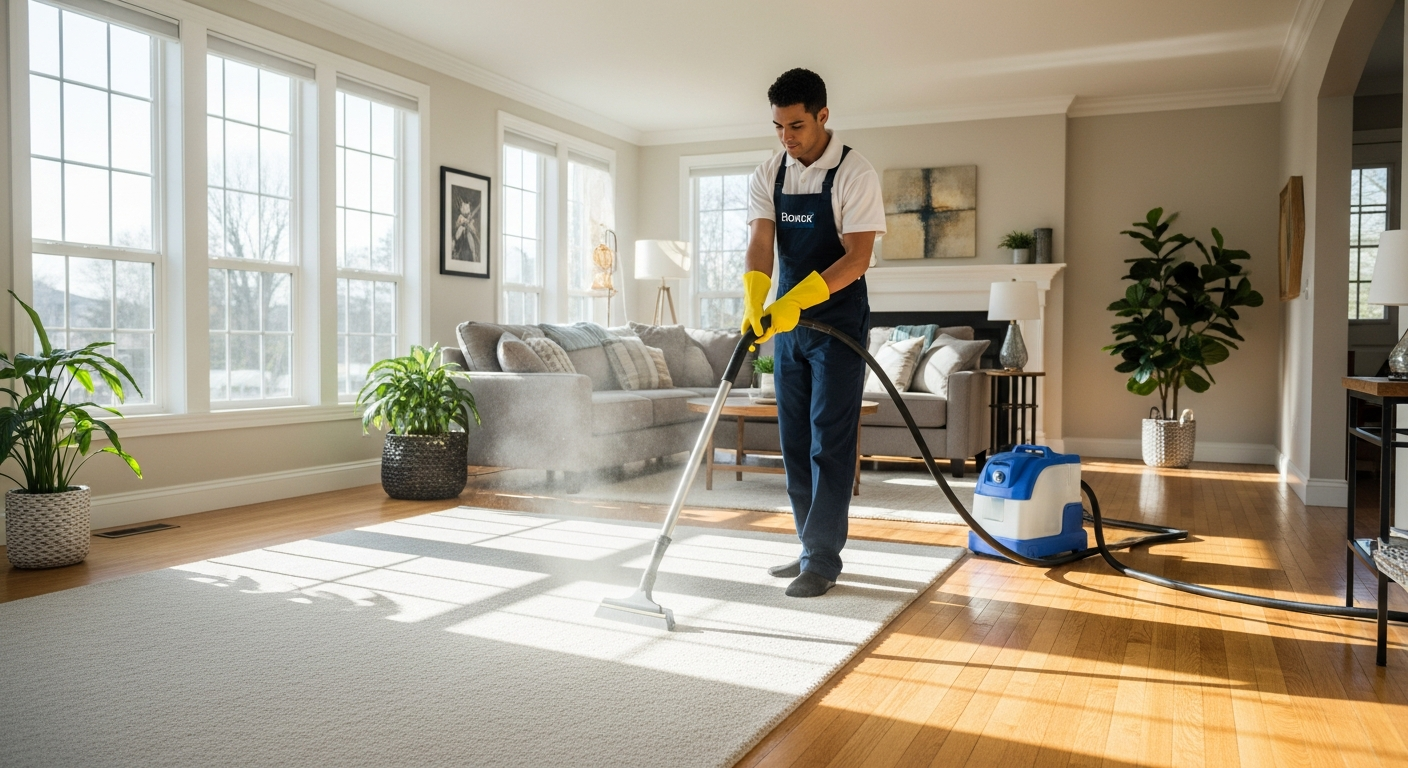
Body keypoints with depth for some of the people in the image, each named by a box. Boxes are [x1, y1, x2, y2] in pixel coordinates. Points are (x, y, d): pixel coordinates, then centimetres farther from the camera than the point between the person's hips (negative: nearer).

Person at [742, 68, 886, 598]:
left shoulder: (854, 174, -12)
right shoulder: (767, 177, 4)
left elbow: (857, 258, -20)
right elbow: (760, 246, -7)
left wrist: (795, 301, -31)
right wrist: (754, 303, -26)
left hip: (838, 322, -6)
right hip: (787, 322, 6)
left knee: (829, 441, -6)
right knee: (794, 441, 9)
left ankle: (822, 561, 1)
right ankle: (813, 549, 21)